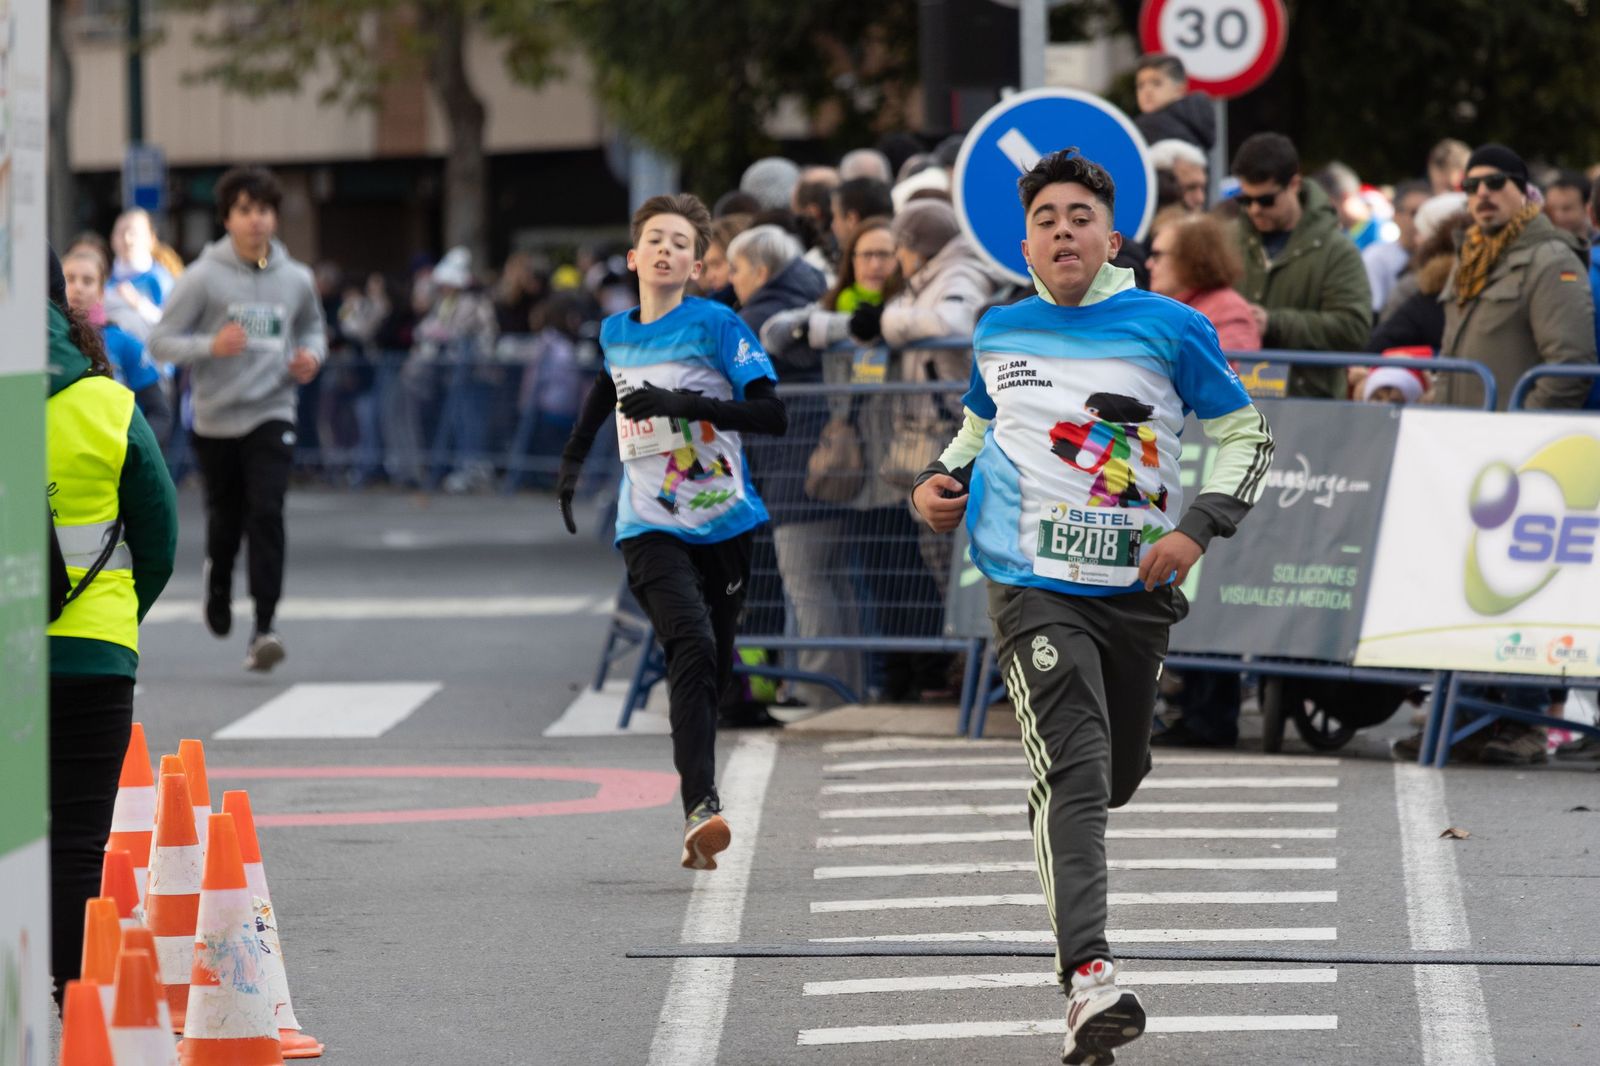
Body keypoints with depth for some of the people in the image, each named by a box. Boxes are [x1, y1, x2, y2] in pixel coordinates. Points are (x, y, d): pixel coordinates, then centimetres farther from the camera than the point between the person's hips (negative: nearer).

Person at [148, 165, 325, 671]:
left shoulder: (296, 279, 3)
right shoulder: (204, 278, -7)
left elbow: (311, 326, 23)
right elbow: (161, 341, -6)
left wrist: (312, 354, 1)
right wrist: (211, 346, -23)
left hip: (272, 415, 0)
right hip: (216, 418, 0)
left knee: (266, 515, -16)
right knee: (225, 520, 12)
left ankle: (264, 626, -16)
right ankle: (218, 587, 45)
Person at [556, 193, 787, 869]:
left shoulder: (716, 326, -6)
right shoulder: (615, 333, 8)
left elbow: (773, 416, -14)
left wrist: (680, 403, -22)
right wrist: (573, 459, 28)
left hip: (724, 525, 0)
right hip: (651, 528, 0)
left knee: (714, 670, 7)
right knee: (692, 647, -23)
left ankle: (697, 832, 24)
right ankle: (702, 810, -32)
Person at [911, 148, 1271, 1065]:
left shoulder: (1169, 329, -1)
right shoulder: (999, 333, 7)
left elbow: (1247, 433, 5)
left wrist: (1199, 528, -8)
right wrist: (943, 478, 8)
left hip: (1137, 589, 1)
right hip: (1035, 589, -1)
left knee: (1117, 775, 16)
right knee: (1074, 770, -20)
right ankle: (1089, 978, -31)